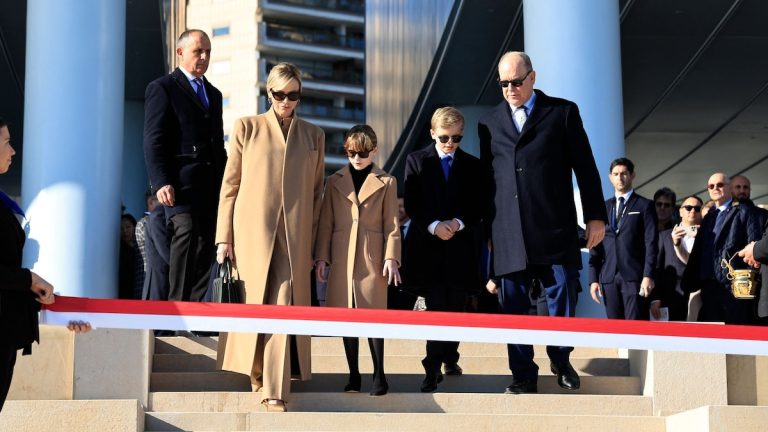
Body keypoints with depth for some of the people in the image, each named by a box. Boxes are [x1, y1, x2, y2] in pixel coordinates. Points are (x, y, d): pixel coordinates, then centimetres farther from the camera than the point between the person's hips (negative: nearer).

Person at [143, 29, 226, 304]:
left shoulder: (214, 94, 25)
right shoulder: (162, 88, 4)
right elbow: (153, 140, -5)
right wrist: (161, 183, -17)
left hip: (211, 188, 6)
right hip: (181, 185, -6)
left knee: (205, 249, 1)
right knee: (186, 235, -19)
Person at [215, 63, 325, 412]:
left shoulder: (314, 136, 12)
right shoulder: (247, 128, 6)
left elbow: (316, 191, 13)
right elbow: (229, 185, 5)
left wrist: (314, 243, 8)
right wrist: (224, 237, 0)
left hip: (294, 235, 1)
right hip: (252, 230, -1)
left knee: (284, 308, -6)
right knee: (254, 303, 2)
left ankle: (274, 391, -2)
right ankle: (256, 370, 24)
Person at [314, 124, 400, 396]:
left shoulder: (386, 183, 7)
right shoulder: (335, 182, 11)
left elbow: (391, 225, 4)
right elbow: (326, 222, 10)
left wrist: (391, 257, -6)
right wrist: (321, 257, 4)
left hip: (372, 258, -2)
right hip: (341, 258, 2)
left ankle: (379, 374, 4)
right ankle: (353, 375, 12)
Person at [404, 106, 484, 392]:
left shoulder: (472, 165, 9)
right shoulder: (416, 161, 5)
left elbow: (479, 207, 5)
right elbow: (411, 204, -2)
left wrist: (458, 223, -12)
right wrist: (434, 225, -16)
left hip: (460, 248, 2)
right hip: (428, 248, -2)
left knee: (456, 308, 9)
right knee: (436, 308, -8)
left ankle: (449, 358, 24)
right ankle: (433, 367, -8)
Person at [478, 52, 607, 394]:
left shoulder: (563, 112, 7)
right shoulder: (489, 123, 14)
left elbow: (584, 167, 6)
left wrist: (595, 216, 2)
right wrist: (485, 232, 14)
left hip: (553, 228, -2)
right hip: (507, 234, 2)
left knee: (561, 299, 0)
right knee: (513, 306, 1)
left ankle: (561, 361, 22)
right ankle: (524, 376, 9)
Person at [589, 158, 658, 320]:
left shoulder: (644, 206, 6)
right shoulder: (603, 207, 17)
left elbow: (651, 243, -2)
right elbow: (596, 245, 14)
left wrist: (648, 276, -12)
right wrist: (593, 279, 6)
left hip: (634, 276, -4)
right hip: (609, 278, 4)